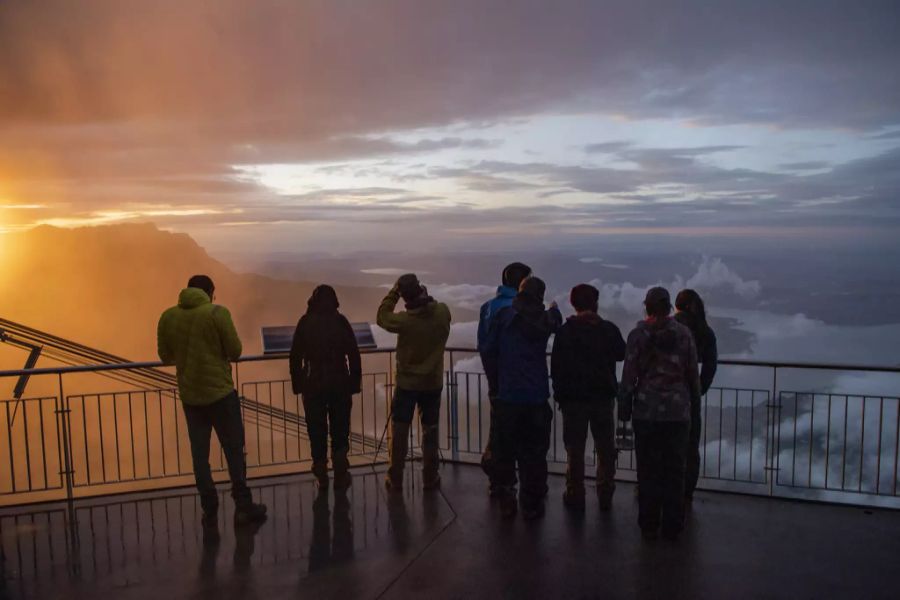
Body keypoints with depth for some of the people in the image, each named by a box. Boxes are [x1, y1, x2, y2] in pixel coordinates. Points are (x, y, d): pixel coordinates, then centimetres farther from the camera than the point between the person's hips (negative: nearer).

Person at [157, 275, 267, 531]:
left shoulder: (168, 317, 3)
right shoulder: (217, 313, -10)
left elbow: (165, 356, 8)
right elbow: (235, 351, -9)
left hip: (190, 396, 4)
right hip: (221, 392, -4)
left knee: (199, 453, 10)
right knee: (234, 449, 6)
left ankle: (209, 511, 13)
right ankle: (243, 506, 10)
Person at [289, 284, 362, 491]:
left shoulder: (305, 322, 0)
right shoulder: (340, 321, -2)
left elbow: (295, 356, -2)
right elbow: (353, 354, -5)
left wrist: (297, 384, 5)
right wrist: (355, 382, 2)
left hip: (313, 385, 0)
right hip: (340, 384, 0)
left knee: (317, 431, 10)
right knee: (340, 431, 10)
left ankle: (322, 475, 15)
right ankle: (340, 475, 8)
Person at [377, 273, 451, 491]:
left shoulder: (405, 320, -21)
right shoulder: (443, 312, -12)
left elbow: (382, 316, -3)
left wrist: (393, 292, -4)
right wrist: (425, 296, 1)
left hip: (408, 383, -3)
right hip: (433, 383, 3)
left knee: (399, 432, 9)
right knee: (430, 432, 13)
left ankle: (395, 479, 15)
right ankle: (430, 478, 18)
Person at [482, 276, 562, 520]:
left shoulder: (504, 316, -4)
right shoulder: (546, 319, -3)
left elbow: (488, 351, -4)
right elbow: (556, 323, 23)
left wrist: (494, 382, 7)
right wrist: (554, 309, 44)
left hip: (507, 396, 0)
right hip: (537, 398, 0)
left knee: (505, 449, 13)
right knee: (534, 454, 8)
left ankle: (507, 498, 19)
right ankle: (531, 504, 13)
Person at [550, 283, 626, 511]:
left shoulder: (565, 331, -11)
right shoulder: (609, 329, -5)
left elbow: (556, 367, -9)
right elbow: (621, 354, 14)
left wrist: (559, 394, 2)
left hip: (574, 397, -2)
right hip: (604, 396, 2)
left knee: (575, 449, 7)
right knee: (605, 448, 13)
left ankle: (575, 496, 12)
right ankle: (605, 496, 19)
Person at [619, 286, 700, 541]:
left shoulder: (638, 335, -5)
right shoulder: (684, 333, -1)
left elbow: (629, 375, -5)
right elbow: (693, 372, 4)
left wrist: (624, 408, 2)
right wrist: (692, 398, 17)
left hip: (646, 411, -1)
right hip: (678, 412, 1)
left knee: (648, 470, 7)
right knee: (674, 470, 9)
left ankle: (649, 525, 12)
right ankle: (672, 526, 14)